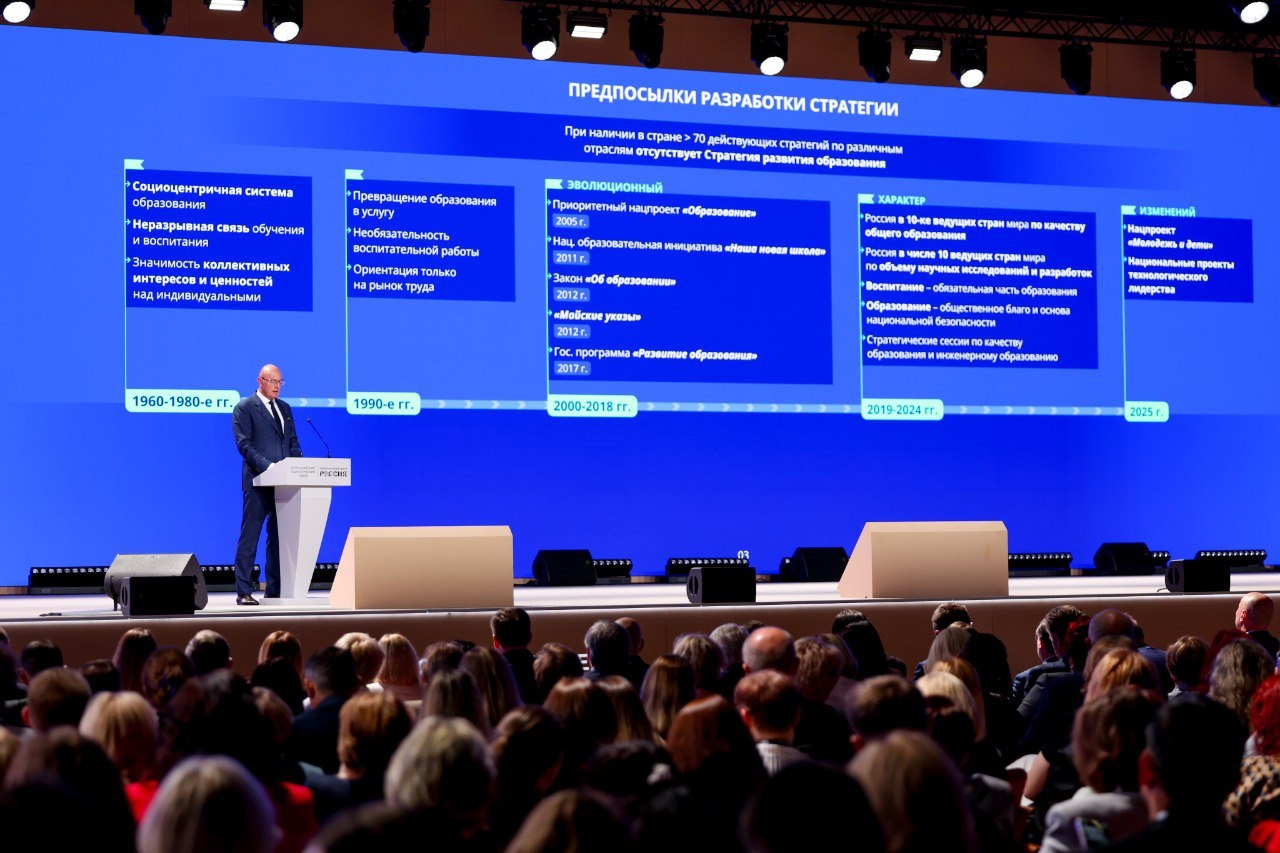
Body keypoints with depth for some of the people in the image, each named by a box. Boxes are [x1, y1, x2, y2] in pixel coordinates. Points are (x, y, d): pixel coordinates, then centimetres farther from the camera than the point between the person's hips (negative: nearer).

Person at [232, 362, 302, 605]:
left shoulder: (285, 408, 19)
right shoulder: (244, 408, -2)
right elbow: (244, 444, -11)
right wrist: (267, 466, -23)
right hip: (258, 482, -6)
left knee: (279, 537, 7)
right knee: (249, 537, -5)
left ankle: (275, 590, 12)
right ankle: (243, 592, -4)